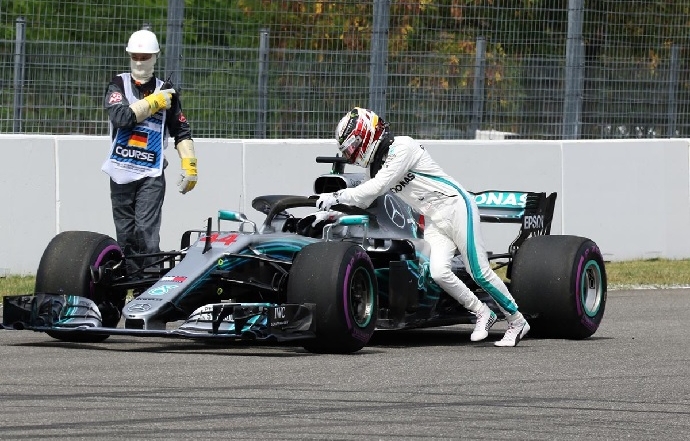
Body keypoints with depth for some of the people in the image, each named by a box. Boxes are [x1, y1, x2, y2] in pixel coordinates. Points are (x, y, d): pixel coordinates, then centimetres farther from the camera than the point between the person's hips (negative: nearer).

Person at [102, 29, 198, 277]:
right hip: (121, 172, 1)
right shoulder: (118, 85, 5)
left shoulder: (165, 92, 9)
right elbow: (121, 117, -14)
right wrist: (154, 102, -10)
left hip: (151, 174, -1)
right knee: (125, 235, 4)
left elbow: (181, 132, 13)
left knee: (147, 231, -15)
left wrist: (189, 166, 4)